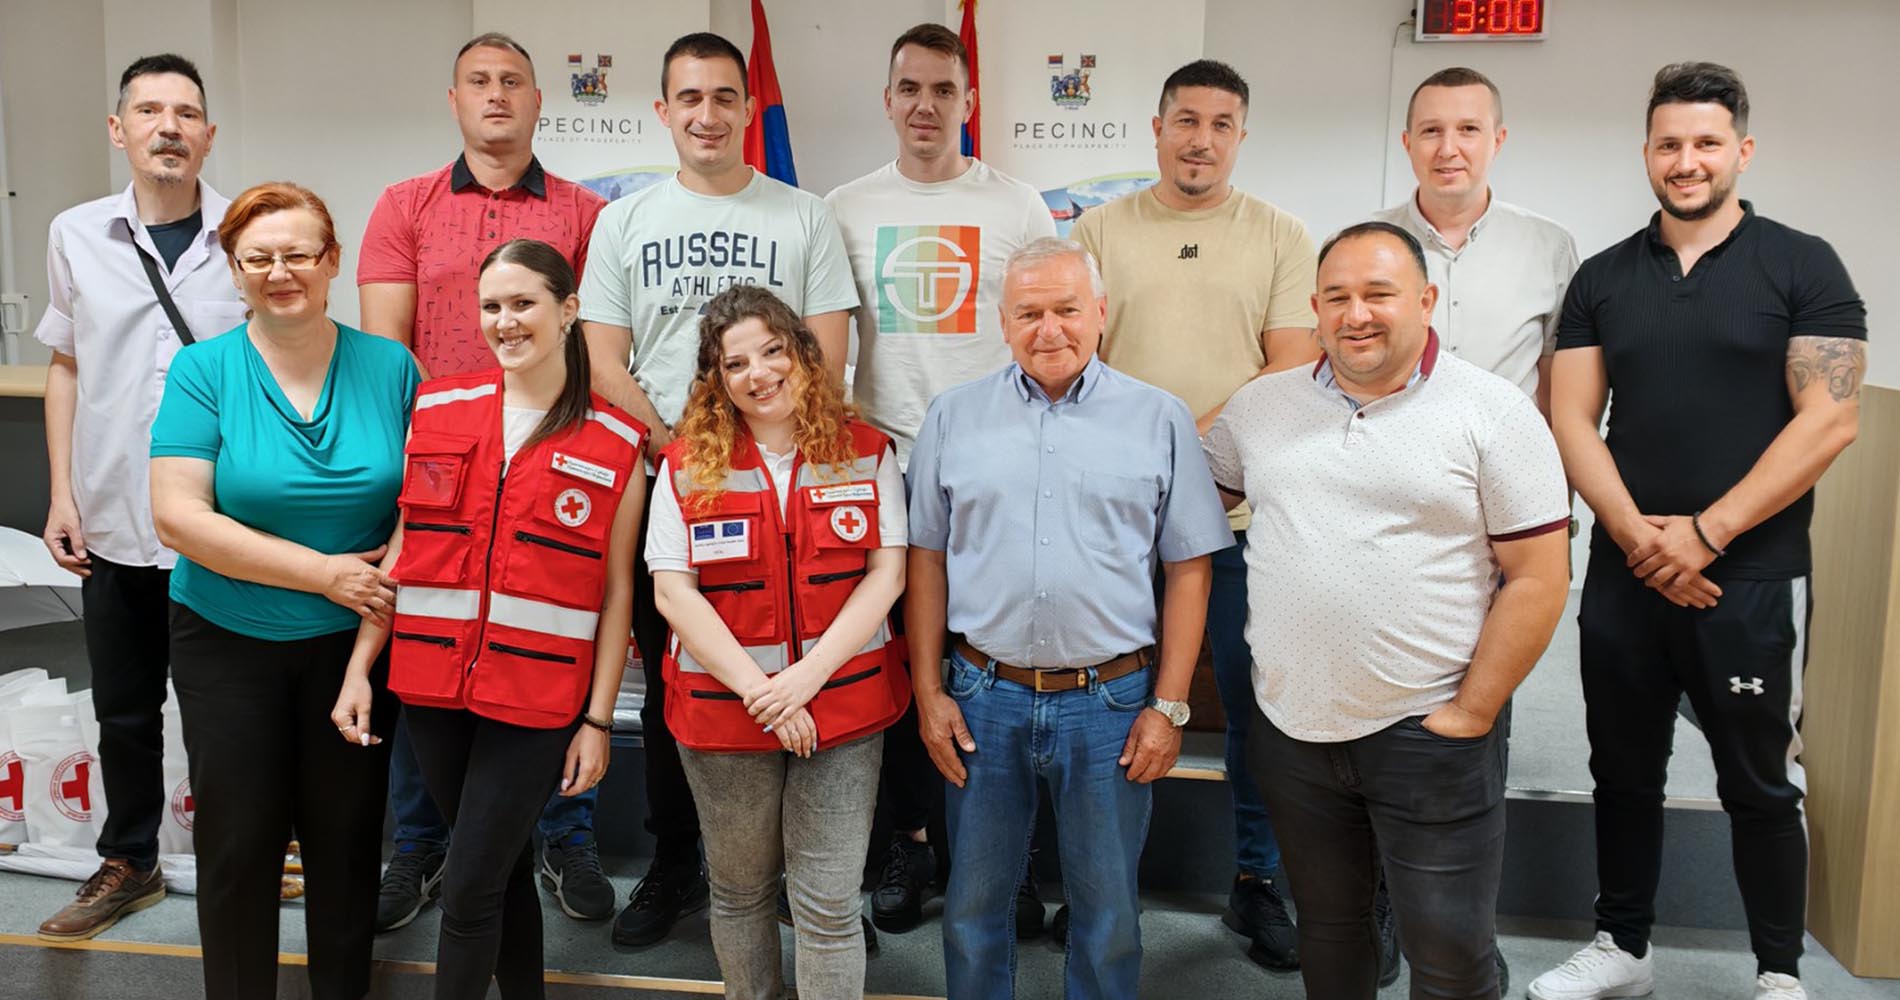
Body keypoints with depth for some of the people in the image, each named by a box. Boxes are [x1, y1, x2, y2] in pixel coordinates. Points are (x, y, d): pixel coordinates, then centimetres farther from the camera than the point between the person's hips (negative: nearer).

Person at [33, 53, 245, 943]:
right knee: (123, 710, 15)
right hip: (114, 524, 3)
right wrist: (61, 495, 4)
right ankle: (128, 865, 33)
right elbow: (65, 369, 10)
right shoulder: (76, 235, 4)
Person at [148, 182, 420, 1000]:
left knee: (345, 838, 11)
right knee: (238, 842, 8)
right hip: (228, 642, -1)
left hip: (354, 641, 1)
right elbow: (179, 517, -14)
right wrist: (326, 572, -18)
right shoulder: (203, 370, -7)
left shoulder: (388, 366, -2)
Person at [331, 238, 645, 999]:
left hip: (536, 700, -3)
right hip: (432, 689, 3)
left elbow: (616, 592, -2)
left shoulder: (614, 444, -3)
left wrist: (598, 720, -4)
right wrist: (358, 668, 3)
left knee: (470, 888, -2)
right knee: (506, 870, 17)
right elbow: (400, 551, 7)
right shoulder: (436, 411, 5)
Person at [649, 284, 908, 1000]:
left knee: (829, 905, 2)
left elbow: (886, 574, -5)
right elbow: (672, 592, -7)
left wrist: (807, 676, -16)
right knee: (740, 890, 16)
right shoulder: (687, 467, -1)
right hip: (722, 714, 1)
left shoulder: (867, 453, 0)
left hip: (843, 709, 0)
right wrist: (757, 690, -16)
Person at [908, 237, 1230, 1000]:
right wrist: (929, 693, 2)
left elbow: (1188, 570, 0)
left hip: (1112, 701, -1)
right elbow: (927, 560, 6)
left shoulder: (1159, 420, 0)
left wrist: (1169, 705, -3)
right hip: (984, 696, 1)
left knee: (1107, 909, 13)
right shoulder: (954, 417, 4)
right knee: (975, 902, 15)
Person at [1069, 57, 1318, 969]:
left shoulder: (1280, 237, 5)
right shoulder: (1101, 231, 7)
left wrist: (1194, 440, -16)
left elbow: (1294, 368, -2)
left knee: (1256, 703, 6)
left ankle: (1257, 882, 23)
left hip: (1240, 510, 0)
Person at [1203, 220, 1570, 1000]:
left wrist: (1471, 715, -11)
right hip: (1291, 727, 4)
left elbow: (1538, 578, -8)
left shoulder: (1493, 413, -7)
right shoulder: (1260, 408, 5)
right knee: (1325, 928, 20)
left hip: (1428, 731, -3)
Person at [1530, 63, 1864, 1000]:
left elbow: (1828, 420, -9)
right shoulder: (1602, 278, 7)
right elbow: (1571, 420, 2)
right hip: (1623, 576, 3)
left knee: (1758, 785, 8)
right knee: (1624, 772, 13)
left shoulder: (1802, 266, -2)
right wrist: (1636, 535, -12)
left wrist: (1704, 534, -15)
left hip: (1753, 579, -3)